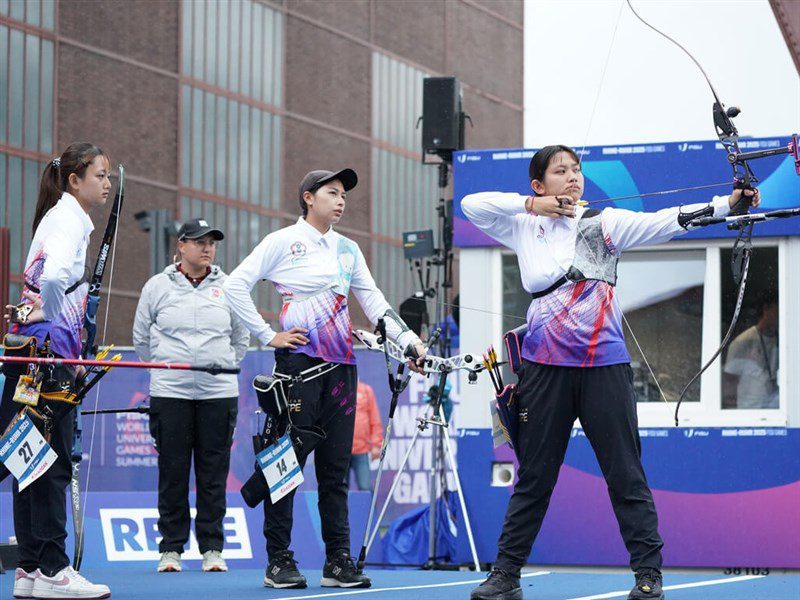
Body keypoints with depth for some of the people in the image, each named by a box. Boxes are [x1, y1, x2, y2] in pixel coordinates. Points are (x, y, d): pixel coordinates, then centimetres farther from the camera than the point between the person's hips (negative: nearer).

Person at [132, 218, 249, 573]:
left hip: (218, 394, 1)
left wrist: (223, 367, 10)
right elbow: (141, 338, 12)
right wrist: (164, 367, 11)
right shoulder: (158, 286, 4)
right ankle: (171, 548, 8)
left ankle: (212, 548, 9)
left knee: (214, 474, 2)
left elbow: (241, 338, 17)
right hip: (169, 394, -1)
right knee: (172, 473, 1)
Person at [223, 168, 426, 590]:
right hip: (299, 361, -6)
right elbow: (235, 285, -4)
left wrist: (408, 341, 5)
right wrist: (268, 335, -7)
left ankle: (338, 561, 10)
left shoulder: (348, 249, 17)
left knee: (335, 468, 7)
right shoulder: (283, 241, 0)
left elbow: (373, 301, 18)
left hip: (341, 366, 6)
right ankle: (279, 562, 2)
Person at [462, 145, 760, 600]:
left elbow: (663, 222, -9)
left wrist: (725, 203, -22)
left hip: (604, 362, -1)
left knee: (626, 474, -1)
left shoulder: (604, 223, 3)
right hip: (546, 365, 1)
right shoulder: (524, 226, 9)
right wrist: (531, 204, -5)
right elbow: (472, 205, 3)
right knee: (534, 475, 8)